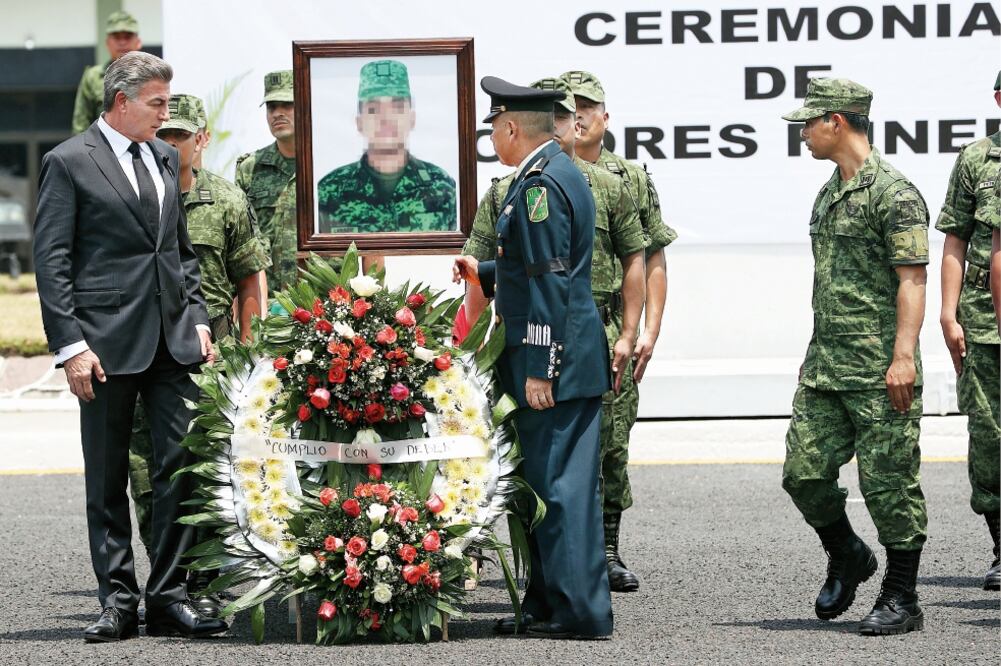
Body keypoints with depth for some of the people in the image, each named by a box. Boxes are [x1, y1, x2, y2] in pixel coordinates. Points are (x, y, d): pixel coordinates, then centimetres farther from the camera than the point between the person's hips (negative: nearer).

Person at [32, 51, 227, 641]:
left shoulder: (165, 158, 15)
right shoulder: (69, 163, -3)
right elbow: (51, 261, -6)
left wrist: (198, 318, 11)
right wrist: (70, 344, -13)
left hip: (173, 338, 5)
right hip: (108, 341, -5)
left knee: (183, 464, -3)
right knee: (108, 480, 3)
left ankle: (170, 598, 2)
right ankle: (118, 602, 10)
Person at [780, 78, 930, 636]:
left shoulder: (893, 192, -10)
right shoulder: (828, 197, 18)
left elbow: (912, 279, -15)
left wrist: (903, 355, -22)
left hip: (880, 374, -8)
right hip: (824, 370, 8)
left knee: (889, 483, -3)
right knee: (804, 473, 5)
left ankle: (902, 599, 5)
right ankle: (847, 557, 28)